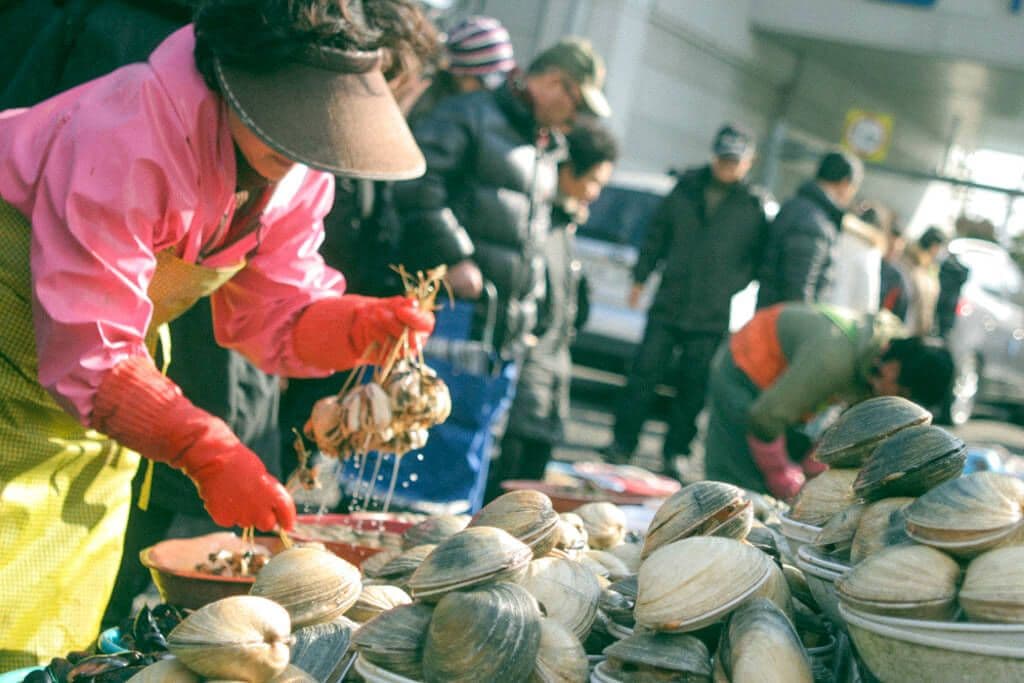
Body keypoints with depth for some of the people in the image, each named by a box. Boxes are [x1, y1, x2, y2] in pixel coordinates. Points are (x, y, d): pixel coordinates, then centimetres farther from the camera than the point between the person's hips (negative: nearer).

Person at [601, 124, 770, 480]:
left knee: (693, 387, 3)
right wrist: (640, 278, 13)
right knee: (644, 373, 2)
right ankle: (622, 443, 10)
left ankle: (674, 452, 16)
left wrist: (735, 285, -7)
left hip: (712, 315, -2)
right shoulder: (687, 188, 7)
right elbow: (657, 234, 14)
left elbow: (761, 258, 3)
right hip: (668, 305, 2)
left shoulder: (755, 206, -1)